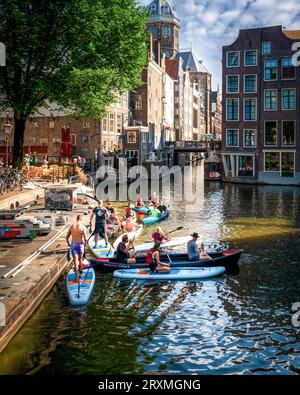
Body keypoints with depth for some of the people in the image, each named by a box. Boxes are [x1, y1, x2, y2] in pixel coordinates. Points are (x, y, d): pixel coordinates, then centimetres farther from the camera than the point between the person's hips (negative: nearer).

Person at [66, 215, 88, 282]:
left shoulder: (71, 226, 0)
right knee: (80, 259, 22)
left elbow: (67, 237, 5)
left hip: (73, 245, 1)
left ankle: (76, 278, 1)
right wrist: (85, 243, 7)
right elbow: (85, 239, -16)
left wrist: (68, 244, 24)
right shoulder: (83, 227, -11)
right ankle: (81, 273, 37)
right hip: (80, 245, -1)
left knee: (75, 261, 4)